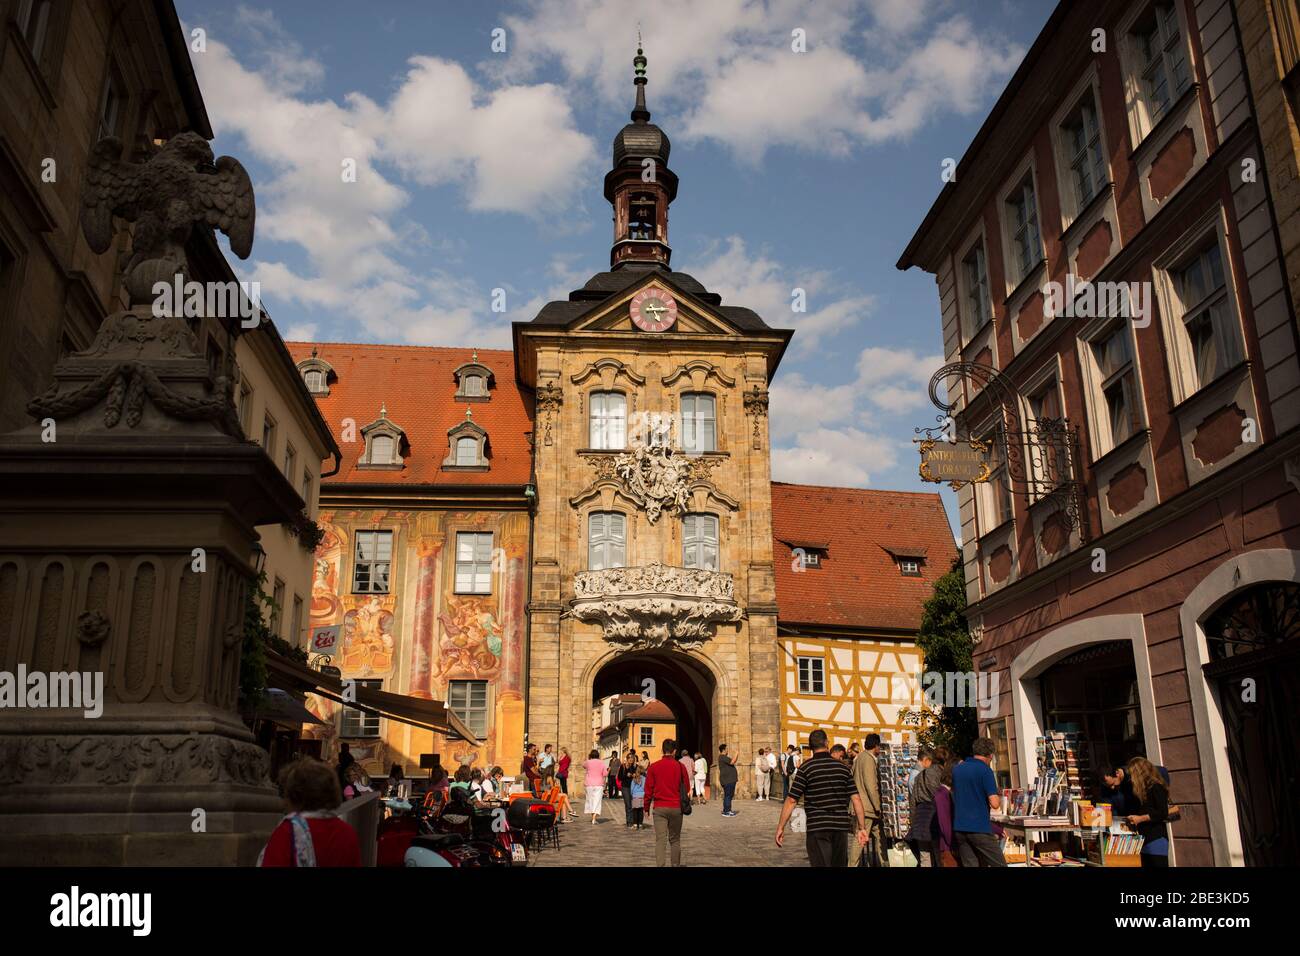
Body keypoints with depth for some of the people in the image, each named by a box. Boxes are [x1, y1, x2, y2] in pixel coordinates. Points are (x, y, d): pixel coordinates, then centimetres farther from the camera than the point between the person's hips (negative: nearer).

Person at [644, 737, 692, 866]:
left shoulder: (654, 766, -2)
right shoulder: (680, 766, -3)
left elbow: (648, 789, -1)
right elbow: (687, 788, 4)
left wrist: (646, 807, 9)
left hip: (659, 808, -1)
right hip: (676, 807, 1)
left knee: (660, 840, -3)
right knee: (675, 840, 14)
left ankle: (660, 865, -14)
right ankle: (676, 864, 19)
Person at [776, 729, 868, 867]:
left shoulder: (806, 768, -6)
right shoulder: (844, 767, 5)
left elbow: (791, 800, -9)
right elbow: (856, 799, 2)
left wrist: (780, 827, -3)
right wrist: (862, 828, 7)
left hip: (817, 827, -4)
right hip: (841, 826, 4)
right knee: (840, 864, 18)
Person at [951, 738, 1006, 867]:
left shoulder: (956, 769, 10)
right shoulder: (985, 770, -9)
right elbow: (994, 804, -14)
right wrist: (998, 797, 6)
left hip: (959, 828, 6)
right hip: (980, 828, -6)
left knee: (970, 864, 6)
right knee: (999, 865, 3)